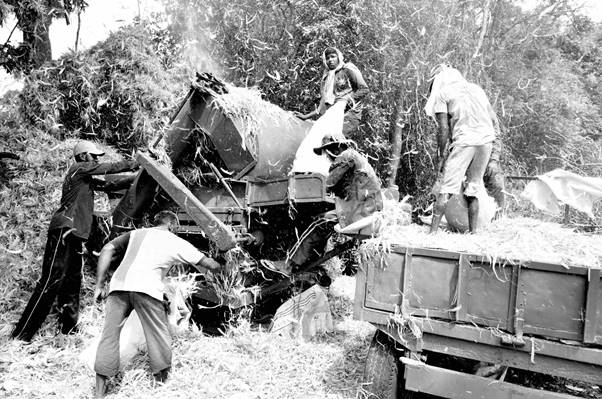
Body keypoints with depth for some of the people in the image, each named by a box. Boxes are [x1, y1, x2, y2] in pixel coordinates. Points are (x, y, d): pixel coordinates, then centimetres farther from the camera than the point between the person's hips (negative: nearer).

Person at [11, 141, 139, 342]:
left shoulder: (87, 179, 23)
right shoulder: (79, 169, -1)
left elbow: (108, 185, 24)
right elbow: (109, 168, -3)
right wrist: (136, 163, 3)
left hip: (74, 234, 10)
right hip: (64, 229, -10)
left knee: (72, 282, 10)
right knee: (51, 280, -12)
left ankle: (69, 328, 17)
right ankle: (22, 334, -9)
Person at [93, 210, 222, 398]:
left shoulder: (136, 233, 28)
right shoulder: (177, 243, 20)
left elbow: (107, 250, 17)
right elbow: (207, 263, 27)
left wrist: (99, 285, 17)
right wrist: (220, 266, 49)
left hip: (118, 285, 4)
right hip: (146, 289, -3)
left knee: (110, 335, 10)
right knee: (159, 336, 11)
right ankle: (163, 383, 21)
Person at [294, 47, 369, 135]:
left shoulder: (347, 70, 5)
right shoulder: (327, 77, 21)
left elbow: (364, 89, -1)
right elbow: (324, 105, 19)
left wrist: (347, 99, -12)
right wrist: (306, 116, 14)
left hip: (351, 113, -5)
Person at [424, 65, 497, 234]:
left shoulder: (441, 93, 5)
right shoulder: (476, 88, 22)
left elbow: (444, 128, -5)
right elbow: (494, 120, 18)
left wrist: (440, 157, -1)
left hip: (464, 142, -5)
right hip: (486, 141, 5)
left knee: (446, 189, -4)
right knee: (473, 190, 14)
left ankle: (433, 231, -8)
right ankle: (474, 232, 15)